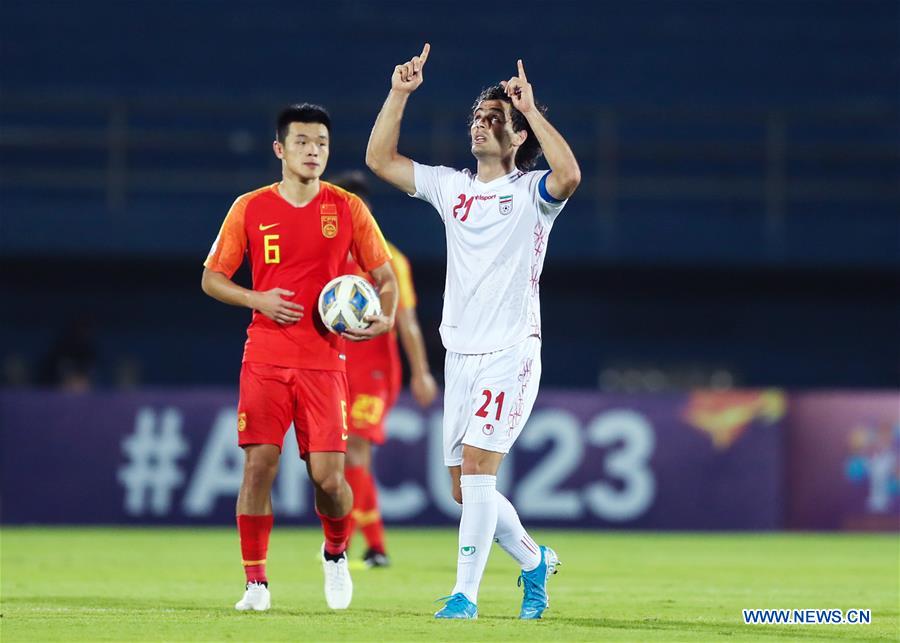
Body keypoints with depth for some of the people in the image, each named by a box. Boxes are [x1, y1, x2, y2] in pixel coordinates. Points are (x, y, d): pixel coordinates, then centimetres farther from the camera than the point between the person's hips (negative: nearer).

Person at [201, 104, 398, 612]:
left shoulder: (348, 209, 4)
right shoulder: (250, 209, 3)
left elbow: (386, 277, 11)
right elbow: (212, 278, 9)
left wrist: (386, 319, -9)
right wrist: (257, 299, -8)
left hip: (324, 361, 0)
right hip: (265, 358, 0)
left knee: (328, 476, -6)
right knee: (259, 465, -8)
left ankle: (336, 553, 24)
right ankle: (256, 581, 3)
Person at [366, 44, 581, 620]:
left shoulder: (532, 192, -4)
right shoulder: (450, 186, 12)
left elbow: (569, 174, -27)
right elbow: (380, 160, 12)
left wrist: (531, 110, -22)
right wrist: (400, 95, 3)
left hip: (512, 351, -6)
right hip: (460, 353, 6)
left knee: (476, 465, -17)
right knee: (465, 486, 7)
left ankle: (465, 594, -15)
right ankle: (534, 561, 30)